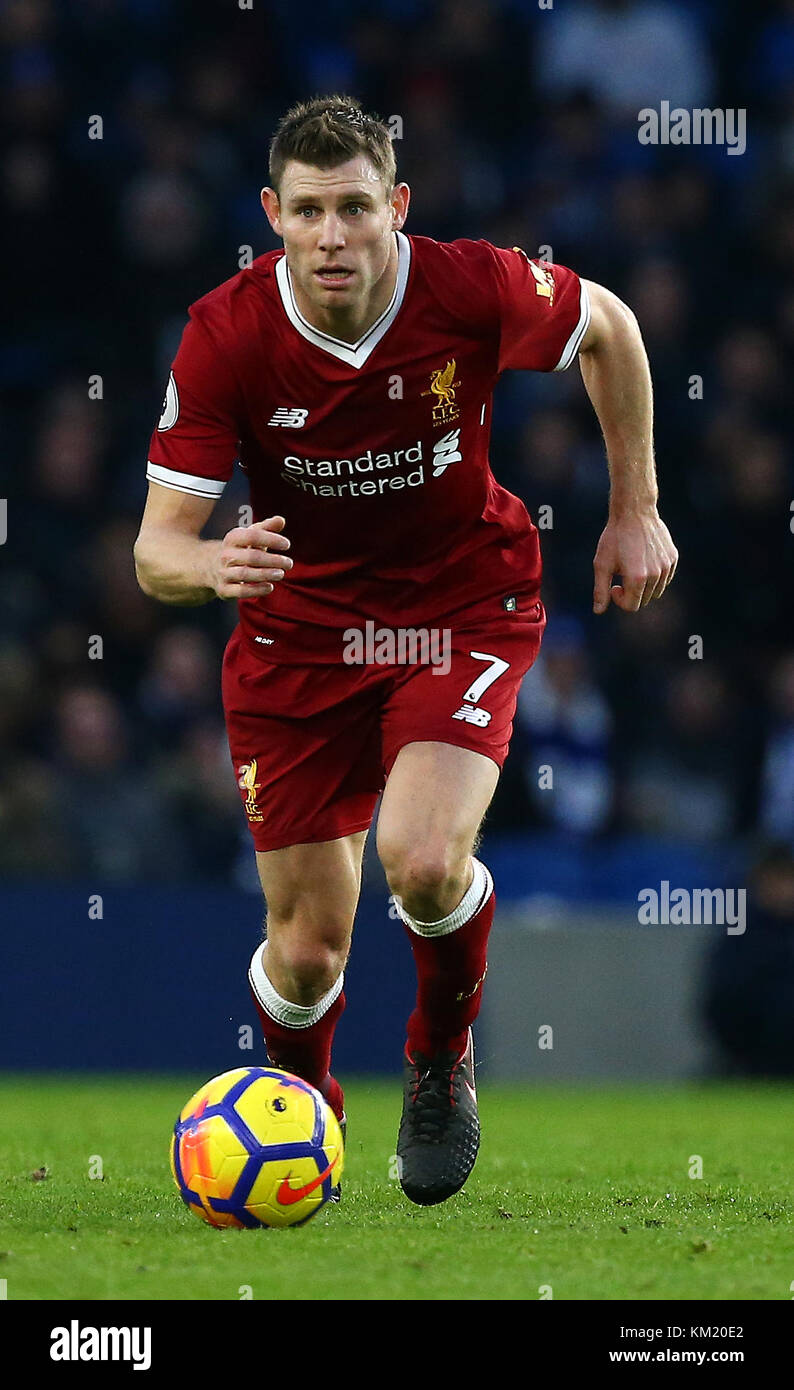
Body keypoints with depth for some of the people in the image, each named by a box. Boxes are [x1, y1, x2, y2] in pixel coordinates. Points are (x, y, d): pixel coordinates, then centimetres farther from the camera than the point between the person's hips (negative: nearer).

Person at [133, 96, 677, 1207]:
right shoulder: (225, 337, -20)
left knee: (422, 861, -26)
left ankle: (443, 1062, 7)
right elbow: (157, 548, -17)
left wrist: (635, 510, 5)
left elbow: (609, 328, 2)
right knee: (308, 948, 1)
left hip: (466, 606, -1)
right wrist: (212, 564, -41)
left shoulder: (473, 290, -21)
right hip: (299, 628, 1)